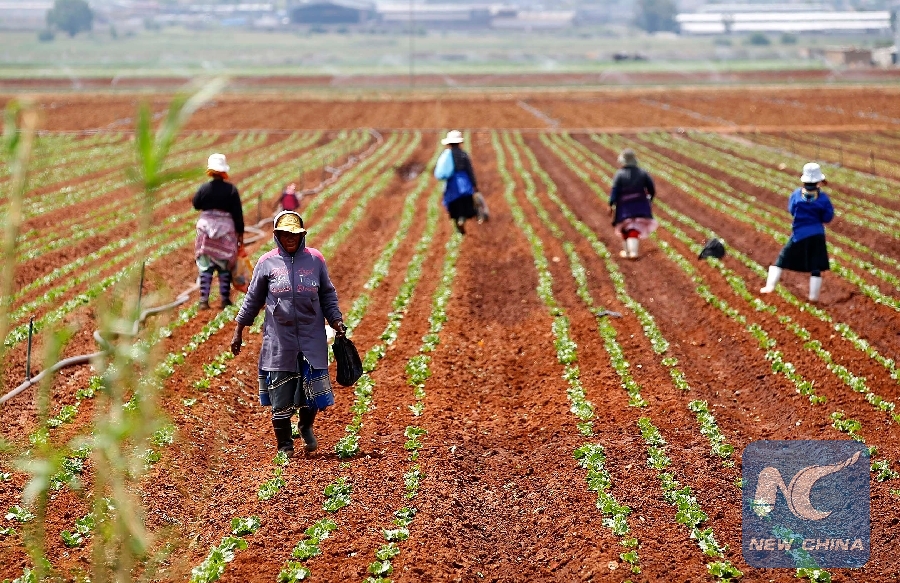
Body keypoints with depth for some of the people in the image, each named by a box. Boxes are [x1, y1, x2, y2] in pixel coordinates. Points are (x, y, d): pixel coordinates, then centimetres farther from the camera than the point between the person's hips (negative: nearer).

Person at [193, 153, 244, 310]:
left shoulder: (203, 189, -6)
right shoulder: (231, 190, -9)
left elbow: (196, 205, 11)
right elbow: (238, 214, -6)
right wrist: (240, 233, 0)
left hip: (206, 229, 1)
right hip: (226, 230, -1)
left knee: (205, 266, 5)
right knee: (225, 266, 9)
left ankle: (204, 300, 1)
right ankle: (225, 300, 11)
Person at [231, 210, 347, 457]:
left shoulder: (315, 259, 4)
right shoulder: (267, 263, 2)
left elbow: (328, 295, 12)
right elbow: (253, 299, 10)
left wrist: (336, 321, 1)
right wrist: (239, 330, 11)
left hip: (312, 339, 1)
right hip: (279, 340, -1)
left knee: (313, 391, 1)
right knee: (280, 395, 0)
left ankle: (306, 427, 32)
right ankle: (285, 446, 16)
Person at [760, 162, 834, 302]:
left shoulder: (797, 194, -5)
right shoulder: (822, 197, -9)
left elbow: (791, 210, 9)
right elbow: (828, 217, -3)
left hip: (799, 234, 1)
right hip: (817, 235, -1)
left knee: (782, 259, 12)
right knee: (816, 267, 6)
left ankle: (770, 286, 5)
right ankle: (814, 296, 6)